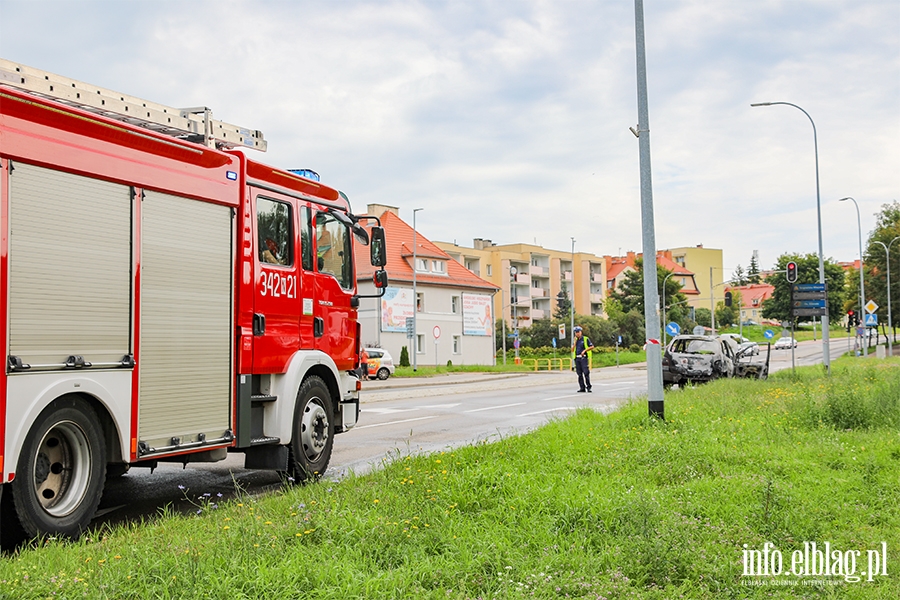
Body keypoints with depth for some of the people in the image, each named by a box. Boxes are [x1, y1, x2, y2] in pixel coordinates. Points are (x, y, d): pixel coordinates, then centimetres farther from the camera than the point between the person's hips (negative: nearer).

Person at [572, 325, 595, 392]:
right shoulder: (575, 340, 17)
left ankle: (588, 386, -6)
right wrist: (575, 341, 2)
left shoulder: (585, 339, 2)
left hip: (583, 357, -5)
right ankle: (582, 387, 6)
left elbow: (592, 347, -1)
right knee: (579, 374, 3)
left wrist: (584, 350, -10)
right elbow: (572, 350, 10)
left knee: (586, 373, -11)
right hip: (577, 358, 5)